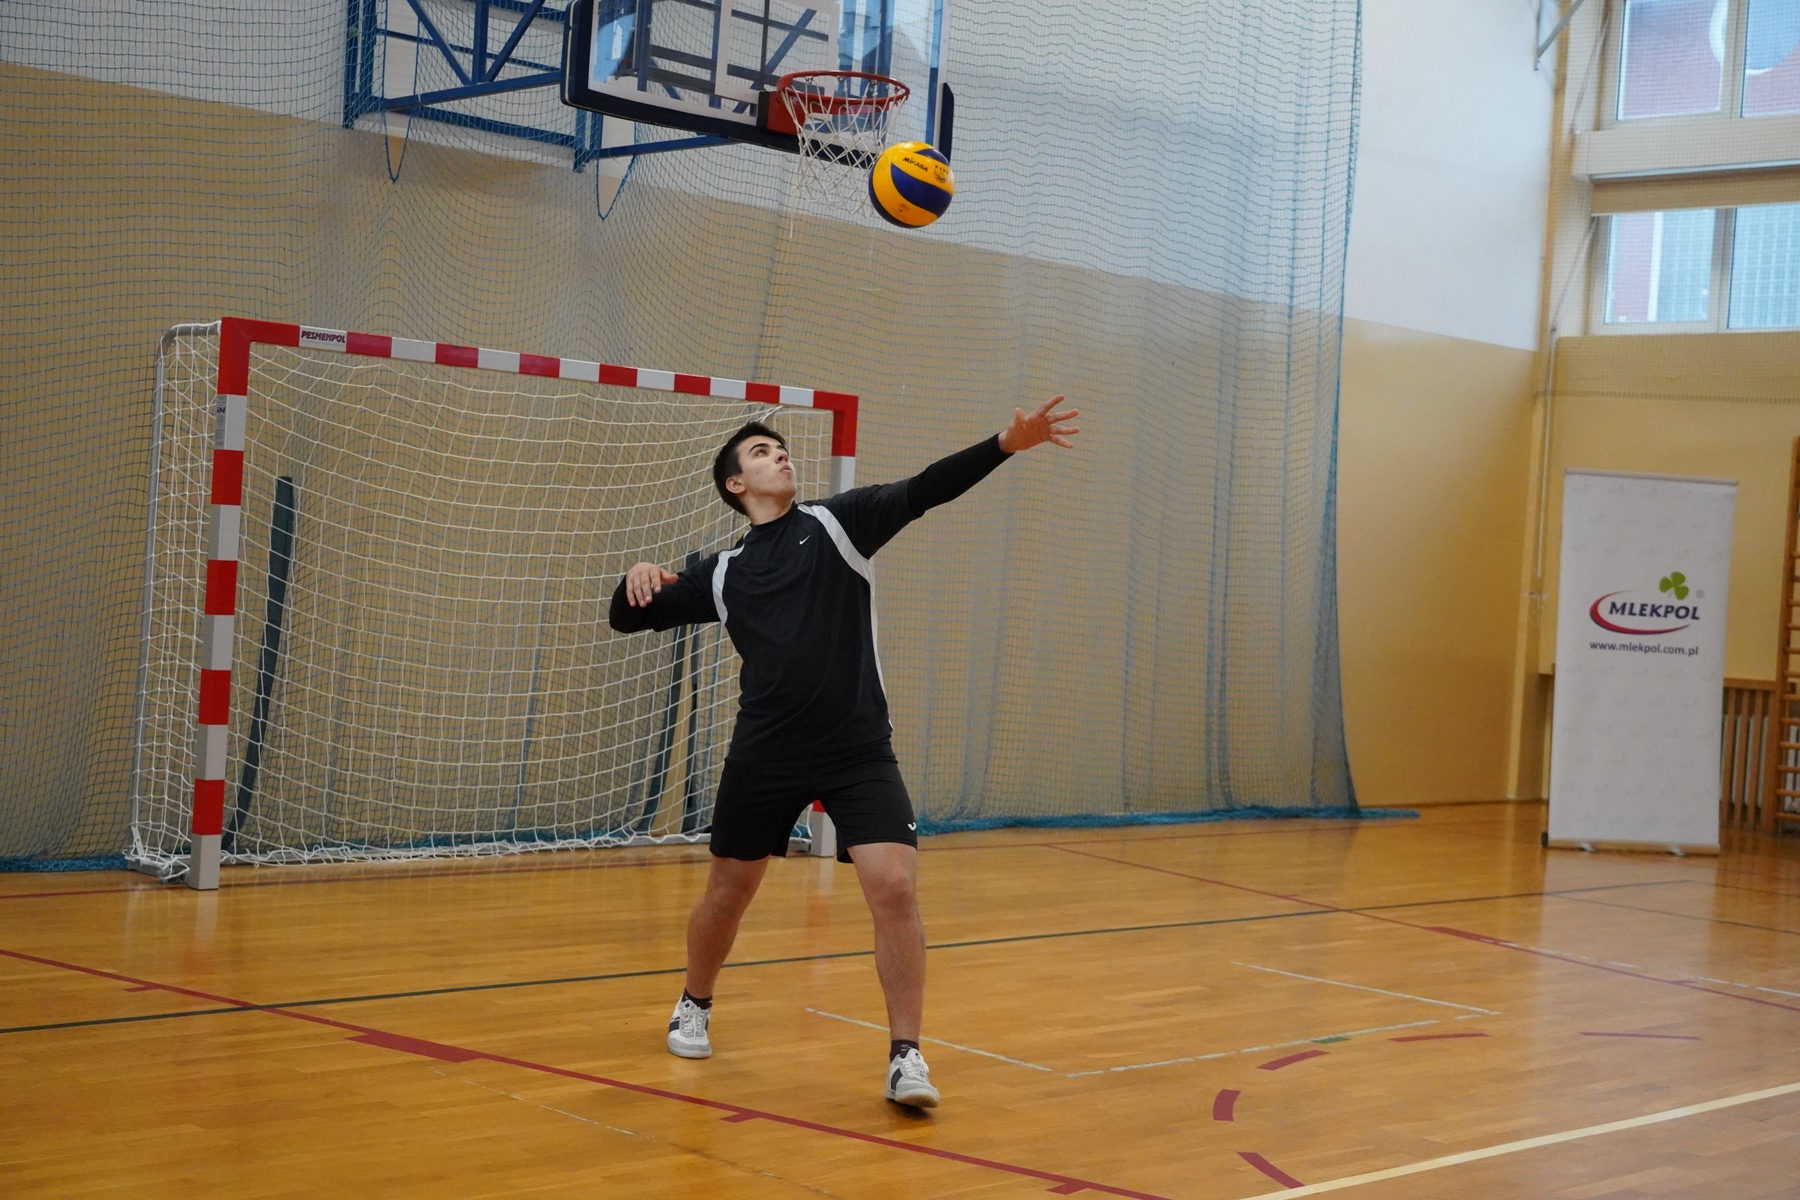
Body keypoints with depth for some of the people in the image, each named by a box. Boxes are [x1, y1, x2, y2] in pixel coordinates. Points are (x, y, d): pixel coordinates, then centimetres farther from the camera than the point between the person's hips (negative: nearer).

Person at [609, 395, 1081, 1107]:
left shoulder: (837, 523, 5)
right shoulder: (724, 574, 10)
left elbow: (925, 490, -8)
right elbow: (628, 619, 14)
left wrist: (1007, 444, -22)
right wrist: (636, 582, -10)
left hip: (859, 754, -2)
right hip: (764, 757, 2)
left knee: (895, 888, -16)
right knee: (726, 895, 14)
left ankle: (905, 1057, -5)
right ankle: (694, 1007, 43)